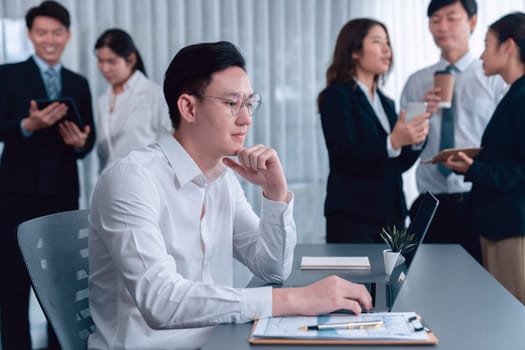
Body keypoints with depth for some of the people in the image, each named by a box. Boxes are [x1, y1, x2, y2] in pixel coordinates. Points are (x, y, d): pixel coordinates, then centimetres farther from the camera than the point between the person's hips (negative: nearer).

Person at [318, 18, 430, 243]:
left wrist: (413, 140, -7)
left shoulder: (386, 102, 15)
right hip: (353, 217, -7)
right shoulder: (337, 96, -6)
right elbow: (347, 159, -17)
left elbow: (396, 165, 11)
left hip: (391, 214, 7)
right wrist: (393, 142, -28)